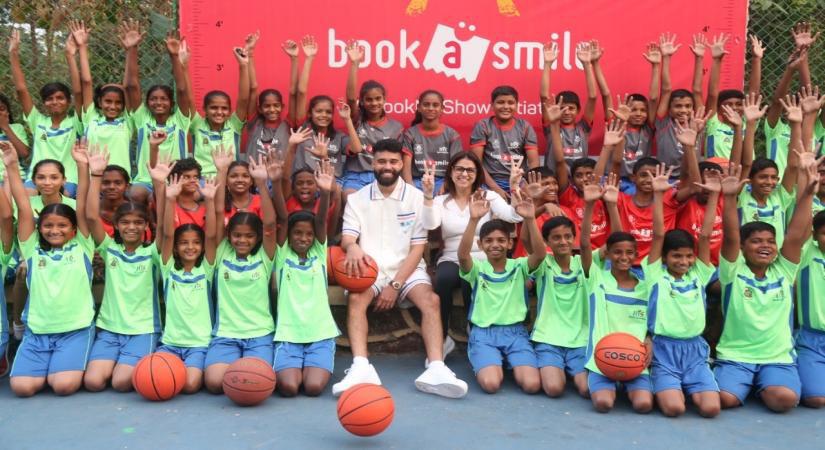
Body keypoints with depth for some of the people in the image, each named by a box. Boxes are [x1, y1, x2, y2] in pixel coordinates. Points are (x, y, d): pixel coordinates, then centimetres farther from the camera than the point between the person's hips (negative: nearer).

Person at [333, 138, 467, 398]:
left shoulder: (416, 197, 2)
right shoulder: (357, 198, 5)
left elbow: (418, 247, -2)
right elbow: (347, 238, -6)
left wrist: (395, 285, -12)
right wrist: (352, 247, -34)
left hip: (406, 269, 0)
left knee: (430, 300, -29)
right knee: (355, 299, -31)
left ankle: (436, 369, -39)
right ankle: (361, 368, -42)